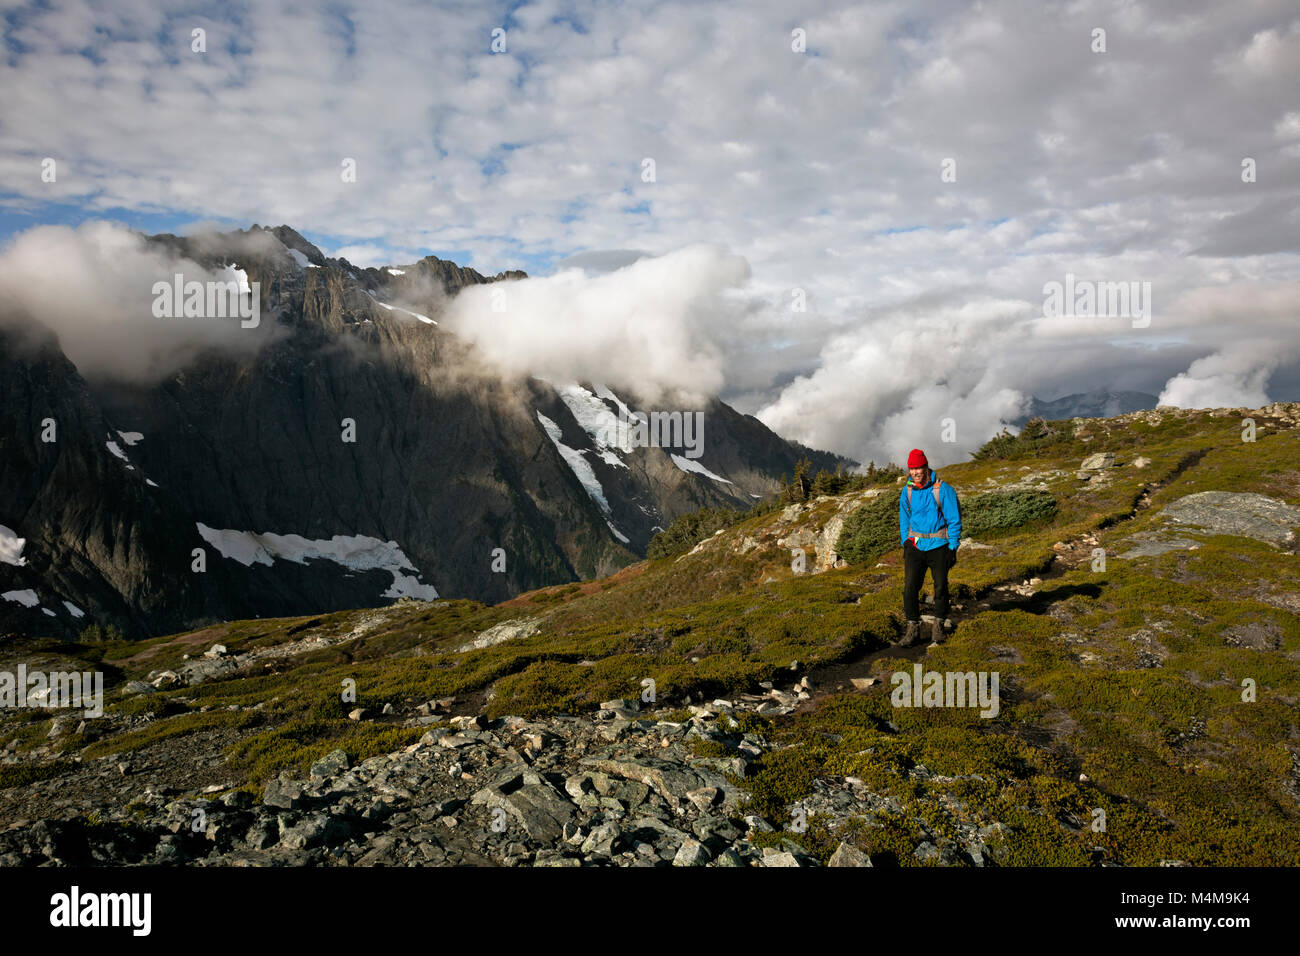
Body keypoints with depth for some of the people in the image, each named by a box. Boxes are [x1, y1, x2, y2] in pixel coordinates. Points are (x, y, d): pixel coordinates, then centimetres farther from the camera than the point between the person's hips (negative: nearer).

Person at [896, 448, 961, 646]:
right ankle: (913, 628, 0)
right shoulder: (907, 492, 3)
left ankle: (938, 626, 23)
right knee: (910, 587, -8)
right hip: (915, 545, 3)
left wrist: (953, 548, -7)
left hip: (938, 546, -3)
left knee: (941, 587, 5)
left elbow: (954, 521, -6)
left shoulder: (943, 490, -10)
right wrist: (905, 544, 11)